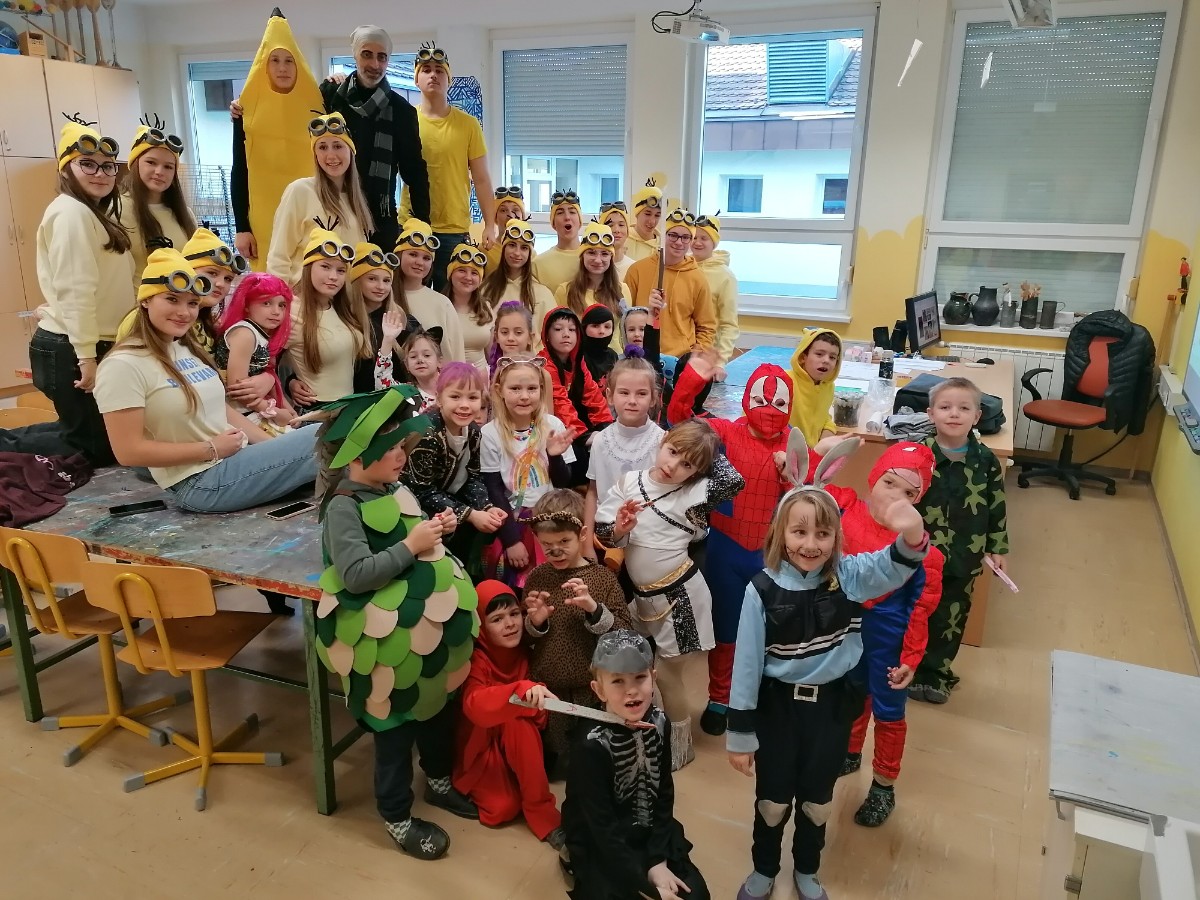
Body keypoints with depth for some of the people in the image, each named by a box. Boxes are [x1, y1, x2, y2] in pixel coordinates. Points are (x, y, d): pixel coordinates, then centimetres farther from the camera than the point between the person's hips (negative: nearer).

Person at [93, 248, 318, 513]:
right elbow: (128, 451, -17)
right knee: (320, 440, -16)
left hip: (237, 457, 8)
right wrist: (212, 449, -16)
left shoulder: (189, 350, 12)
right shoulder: (124, 365, -14)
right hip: (200, 481, -8)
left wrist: (275, 446, 3)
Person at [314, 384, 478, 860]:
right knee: (395, 723, 9)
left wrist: (435, 531, 1)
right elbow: (355, 574, -28)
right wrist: (411, 546, -26)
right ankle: (396, 816, 30)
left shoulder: (394, 490, 4)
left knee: (442, 705, 23)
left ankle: (439, 780, 47)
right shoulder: (344, 505, -20)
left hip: (429, 628, 8)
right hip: (389, 641, -8)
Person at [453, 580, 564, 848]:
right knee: (504, 807, -25)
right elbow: (475, 707, -42)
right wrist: (522, 690, -58)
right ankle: (481, 787, 8)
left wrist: (537, 702, -18)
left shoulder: (523, 653, -5)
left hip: (516, 745, 3)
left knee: (520, 724, -31)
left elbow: (535, 711, 8)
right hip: (480, 746, -3)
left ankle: (542, 813, -22)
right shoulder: (476, 660, -21)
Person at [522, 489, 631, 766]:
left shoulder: (603, 578, -9)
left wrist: (594, 610, -26)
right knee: (552, 762, 18)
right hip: (546, 691, 2)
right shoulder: (536, 578, -4)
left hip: (593, 692, -1)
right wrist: (534, 623, -17)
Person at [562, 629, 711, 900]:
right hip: (599, 847, -4)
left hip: (650, 834, 5)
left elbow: (664, 796, -2)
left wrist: (658, 861, -10)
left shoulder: (659, 723, -10)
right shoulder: (592, 744, -25)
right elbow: (602, 829, -22)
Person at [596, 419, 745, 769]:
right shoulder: (629, 482, -3)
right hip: (641, 595, 4)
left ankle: (679, 746, 29)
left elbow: (734, 481, -26)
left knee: (668, 673, 7)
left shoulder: (694, 493, -11)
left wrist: (712, 447, -13)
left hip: (679, 595, -4)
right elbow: (602, 531, -1)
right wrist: (618, 530, -22)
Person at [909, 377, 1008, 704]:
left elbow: (997, 507, 4)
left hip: (963, 558, 2)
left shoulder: (986, 461, -5)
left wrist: (996, 548, 7)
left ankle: (934, 671, 35)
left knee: (951, 617, 15)